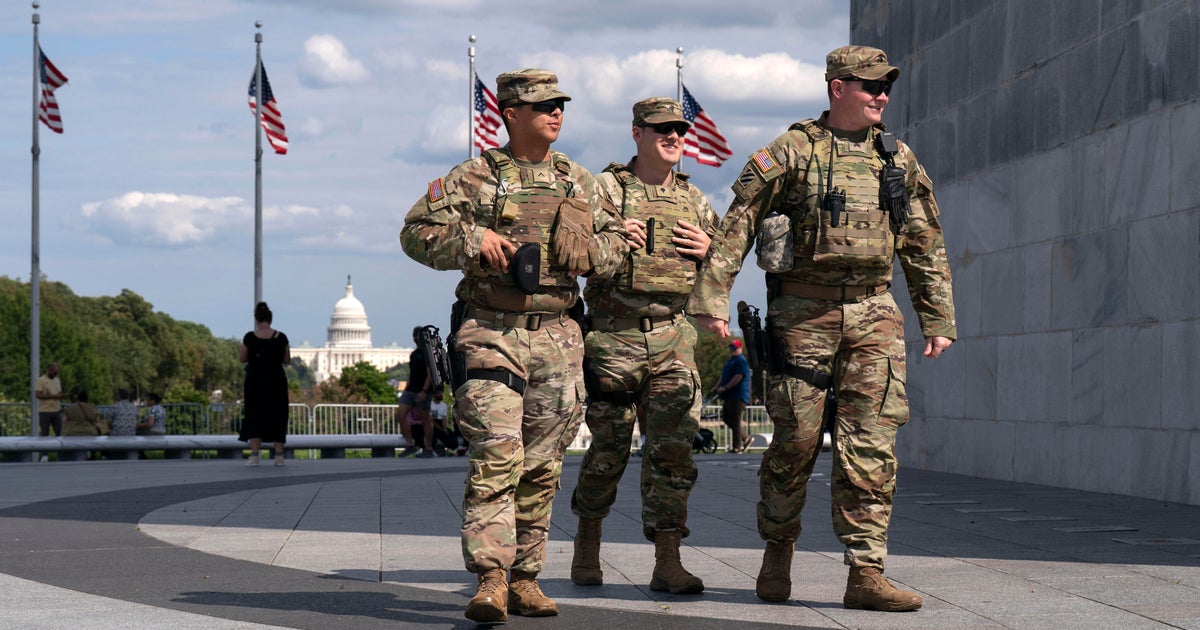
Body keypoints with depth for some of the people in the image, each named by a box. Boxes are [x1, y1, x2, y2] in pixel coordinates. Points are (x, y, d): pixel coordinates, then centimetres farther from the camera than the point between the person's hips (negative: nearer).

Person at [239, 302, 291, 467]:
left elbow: (241, 358, 1)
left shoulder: (250, 337, -9)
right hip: (276, 380, 1)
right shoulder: (281, 337, -6)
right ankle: (279, 456, 7)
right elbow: (287, 360, 3)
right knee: (277, 416, 9)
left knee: (254, 416, 5)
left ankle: (254, 456, -3)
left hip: (255, 380, -1)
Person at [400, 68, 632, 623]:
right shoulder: (474, 178, 2)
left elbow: (617, 239, 22)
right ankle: (490, 581, -19)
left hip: (557, 336, 5)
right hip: (491, 333, -4)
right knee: (496, 457, -15)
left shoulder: (580, 183, 14)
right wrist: (472, 239, -14)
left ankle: (525, 579, 15)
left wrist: (593, 251, 0)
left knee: (541, 467, 7)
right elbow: (416, 233, 1)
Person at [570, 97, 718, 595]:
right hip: (614, 336, -3)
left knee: (673, 449, -5)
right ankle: (587, 545, 24)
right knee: (608, 450, 4)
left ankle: (667, 562, -4)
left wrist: (708, 249, 0)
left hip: (673, 337, 3)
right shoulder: (604, 189, 0)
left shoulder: (693, 199, 14)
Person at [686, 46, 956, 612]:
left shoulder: (899, 160, 12)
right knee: (795, 440, 2)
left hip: (873, 315, 3)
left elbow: (925, 247, 17)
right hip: (802, 312, -3)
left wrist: (938, 320, 14)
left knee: (871, 445, -5)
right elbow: (737, 225, -3)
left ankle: (866, 573, -5)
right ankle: (777, 551, 23)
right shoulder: (792, 152, -1)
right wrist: (711, 296, -10)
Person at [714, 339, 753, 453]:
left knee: (735, 420, -9)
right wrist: (717, 388, 14)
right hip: (730, 396, 10)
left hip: (738, 396, -10)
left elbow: (738, 377, -21)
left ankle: (737, 447, -5)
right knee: (726, 418, 12)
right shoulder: (730, 361, 21)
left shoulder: (741, 361, -10)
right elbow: (724, 377, 26)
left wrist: (725, 388, -23)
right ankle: (745, 437, 20)